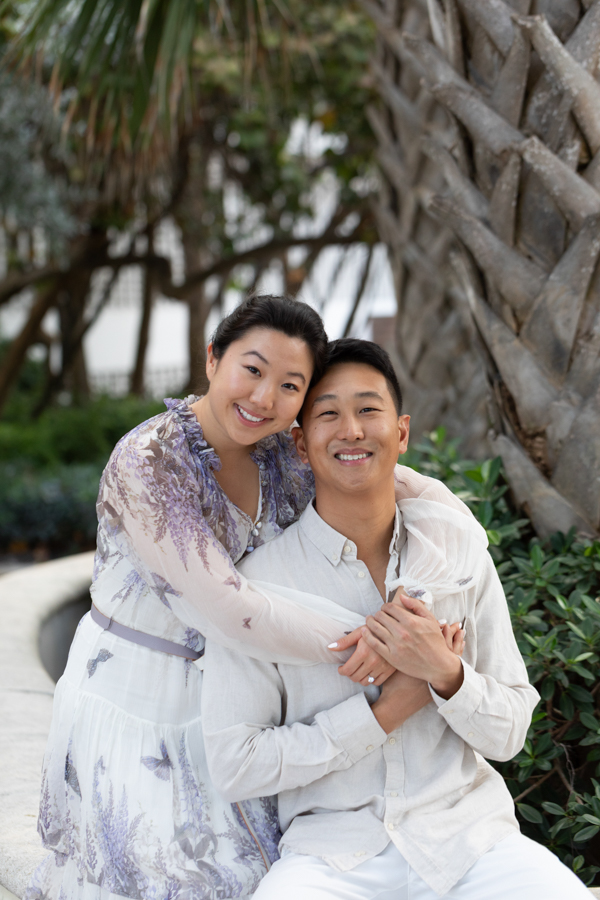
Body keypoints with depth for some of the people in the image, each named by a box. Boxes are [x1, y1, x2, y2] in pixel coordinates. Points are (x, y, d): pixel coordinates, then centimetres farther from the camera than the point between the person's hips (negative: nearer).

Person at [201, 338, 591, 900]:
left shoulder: (457, 547, 4)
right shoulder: (260, 581, -5)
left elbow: (507, 735, 5)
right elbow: (233, 766, -8)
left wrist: (444, 672, -16)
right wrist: (386, 711, -11)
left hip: (470, 835, 3)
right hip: (330, 849, -3)